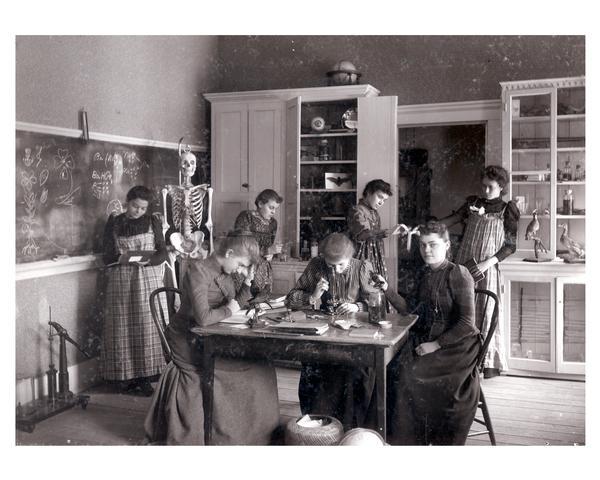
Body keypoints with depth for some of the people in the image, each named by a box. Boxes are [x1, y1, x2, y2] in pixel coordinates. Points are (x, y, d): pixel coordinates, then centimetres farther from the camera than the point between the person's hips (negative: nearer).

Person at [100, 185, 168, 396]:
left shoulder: (153, 221, 7)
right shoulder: (113, 223, 7)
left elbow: (163, 253, 4)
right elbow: (107, 256, 5)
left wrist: (148, 260, -16)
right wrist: (120, 257, -17)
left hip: (148, 278, 0)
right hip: (120, 281, 1)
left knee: (147, 326, -3)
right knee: (123, 329, -1)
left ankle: (145, 376, 3)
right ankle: (127, 375, 8)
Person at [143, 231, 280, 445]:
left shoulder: (224, 273, 8)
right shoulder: (198, 270, -19)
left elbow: (234, 305, 13)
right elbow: (203, 317, -29)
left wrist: (247, 283, 1)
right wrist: (228, 310, -13)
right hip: (190, 345, -8)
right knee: (255, 367, -12)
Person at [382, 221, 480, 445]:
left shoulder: (458, 275, -9)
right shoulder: (425, 275, 12)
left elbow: (467, 323, -14)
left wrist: (436, 345, -18)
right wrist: (387, 290, 1)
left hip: (456, 345, -6)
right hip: (424, 340, 6)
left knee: (409, 374, -24)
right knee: (394, 367, -19)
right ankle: (403, 437, -8)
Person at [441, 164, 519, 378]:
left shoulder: (507, 210, -2)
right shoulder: (472, 203, 9)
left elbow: (512, 245, -3)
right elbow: (452, 220, 2)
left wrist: (487, 262, -14)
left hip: (486, 269, -3)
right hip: (463, 264, 4)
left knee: (486, 313, 0)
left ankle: (490, 362, 11)